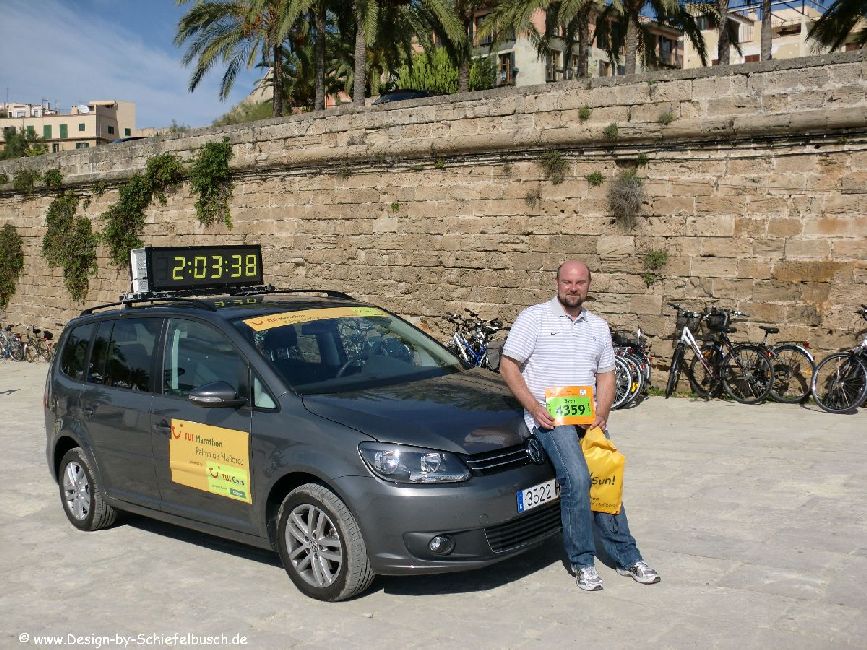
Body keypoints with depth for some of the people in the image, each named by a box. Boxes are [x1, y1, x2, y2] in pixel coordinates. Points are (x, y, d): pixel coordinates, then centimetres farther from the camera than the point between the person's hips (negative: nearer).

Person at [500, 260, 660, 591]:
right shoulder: (534, 317, 1)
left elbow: (606, 376, 17)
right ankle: (582, 562, -9)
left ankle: (626, 557, 14)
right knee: (577, 478, -22)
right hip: (549, 417, -5)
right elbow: (508, 365, -3)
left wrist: (601, 415, -1)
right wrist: (534, 408, -13)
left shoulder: (598, 326, 17)